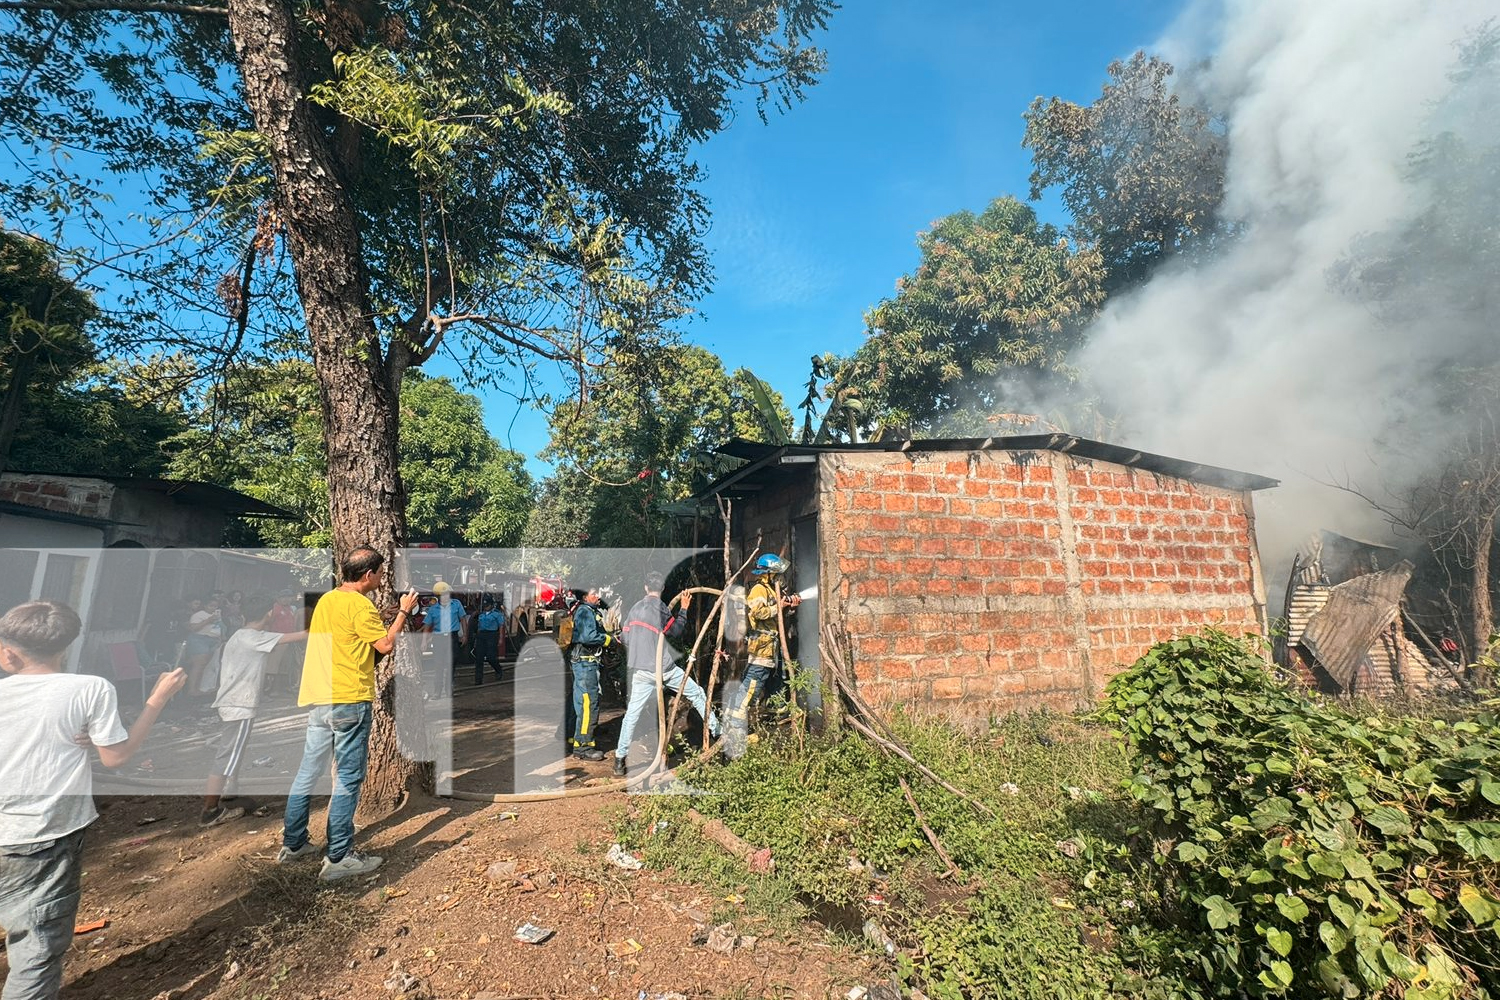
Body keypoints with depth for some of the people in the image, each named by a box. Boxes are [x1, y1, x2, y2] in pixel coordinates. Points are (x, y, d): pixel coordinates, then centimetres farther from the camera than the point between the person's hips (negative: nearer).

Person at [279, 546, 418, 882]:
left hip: (319, 700, 9)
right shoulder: (360, 605, -15)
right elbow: (386, 645, -11)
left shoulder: (326, 600, 12)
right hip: (350, 701, -9)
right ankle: (338, 858, 6)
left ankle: (293, 844, 29)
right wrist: (404, 612, -1)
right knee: (348, 779, 0)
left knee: (309, 772, 18)